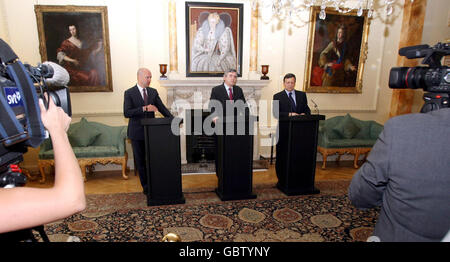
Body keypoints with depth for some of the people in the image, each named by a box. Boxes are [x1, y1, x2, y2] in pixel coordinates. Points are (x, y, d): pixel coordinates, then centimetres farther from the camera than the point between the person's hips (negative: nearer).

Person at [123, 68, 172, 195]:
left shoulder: (153, 92, 6)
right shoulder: (129, 93, -5)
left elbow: (162, 108, 2)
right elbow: (127, 113, -15)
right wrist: (144, 108, -26)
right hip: (137, 133, -2)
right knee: (140, 161, 8)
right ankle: (146, 187, 22)